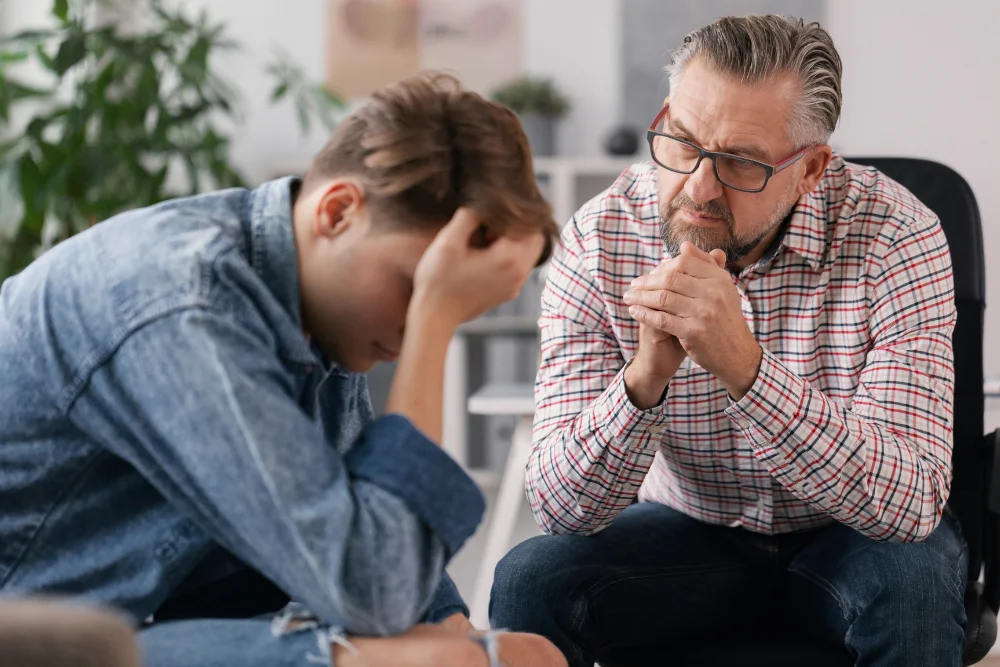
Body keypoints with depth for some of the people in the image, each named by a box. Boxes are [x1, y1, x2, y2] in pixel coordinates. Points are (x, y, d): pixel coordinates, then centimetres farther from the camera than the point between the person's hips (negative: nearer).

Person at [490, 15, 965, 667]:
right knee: (530, 583, -25)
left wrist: (745, 366, -46)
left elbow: (914, 502, -33)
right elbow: (560, 508, -21)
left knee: (913, 584, -33)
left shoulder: (895, 235, -24)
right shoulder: (599, 242, -18)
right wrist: (645, 378, -42)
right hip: (691, 534, 1)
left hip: (847, 539, 0)